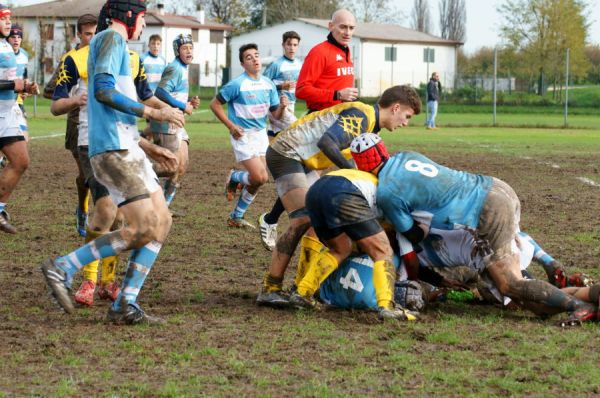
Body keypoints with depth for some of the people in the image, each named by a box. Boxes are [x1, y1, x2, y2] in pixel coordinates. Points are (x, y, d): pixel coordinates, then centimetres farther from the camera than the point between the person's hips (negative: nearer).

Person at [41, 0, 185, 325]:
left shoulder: (113, 43, 26)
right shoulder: (111, 38, -4)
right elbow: (103, 91, -19)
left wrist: (150, 148, 27)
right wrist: (153, 113, -15)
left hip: (125, 146, 10)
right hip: (113, 149, -10)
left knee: (162, 222, 5)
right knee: (143, 228, -15)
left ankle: (125, 305, 2)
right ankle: (62, 269, -9)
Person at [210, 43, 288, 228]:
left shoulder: (268, 85, 4)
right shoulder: (237, 84, -13)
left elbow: (276, 115, 7)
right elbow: (215, 104, -7)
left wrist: (282, 106, -16)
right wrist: (231, 126, -13)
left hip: (261, 134, 6)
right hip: (243, 135, -6)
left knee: (257, 180, 7)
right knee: (260, 177, -16)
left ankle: (236, 217, 22)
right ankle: (234, 178, 16)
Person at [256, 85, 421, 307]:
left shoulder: (369, 122, 15)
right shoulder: (361, 114, -16)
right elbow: (326, 142, -28)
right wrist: (354, 170, -25)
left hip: (300, 160, 11)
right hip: (286, 154, -11)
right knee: (302, 220, -17)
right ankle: (270, 290, -16)